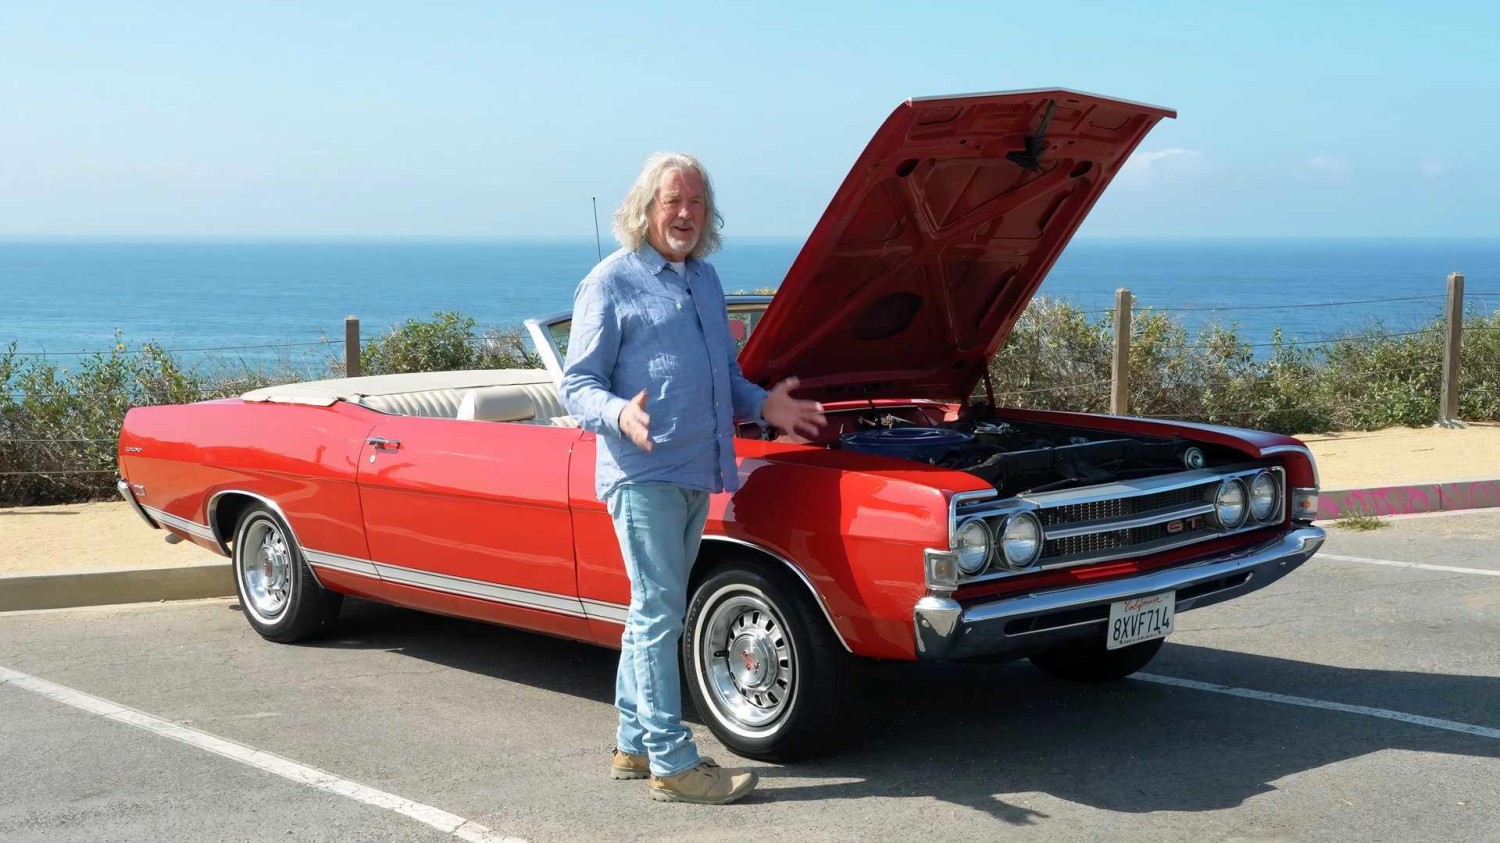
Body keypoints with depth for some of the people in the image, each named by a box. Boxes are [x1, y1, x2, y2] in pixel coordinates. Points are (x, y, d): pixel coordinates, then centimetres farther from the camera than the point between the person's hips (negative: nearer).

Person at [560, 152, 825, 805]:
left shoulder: (704, 279, 17)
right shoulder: (611, 284, -6)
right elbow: (577, 385, -9)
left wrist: (763, 406, 6)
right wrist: (619, 415, -28)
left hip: (695, 473, 8)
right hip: (642, 475, -8)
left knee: (654, 611, 14)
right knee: (659, 612, -7)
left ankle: (634, 744, 23)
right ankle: (672, 763, -3)